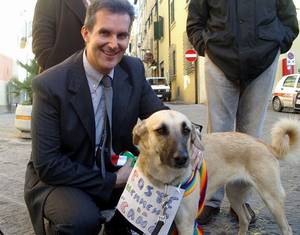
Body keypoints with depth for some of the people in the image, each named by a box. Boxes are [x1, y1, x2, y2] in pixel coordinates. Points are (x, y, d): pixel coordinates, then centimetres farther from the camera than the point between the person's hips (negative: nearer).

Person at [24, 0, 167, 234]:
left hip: (114, 171, 5)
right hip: (60, 178, -4)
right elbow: (47, 165, -20)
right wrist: (112, 181, -22)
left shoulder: (134, 70, -7)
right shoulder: (50, 85, -21)